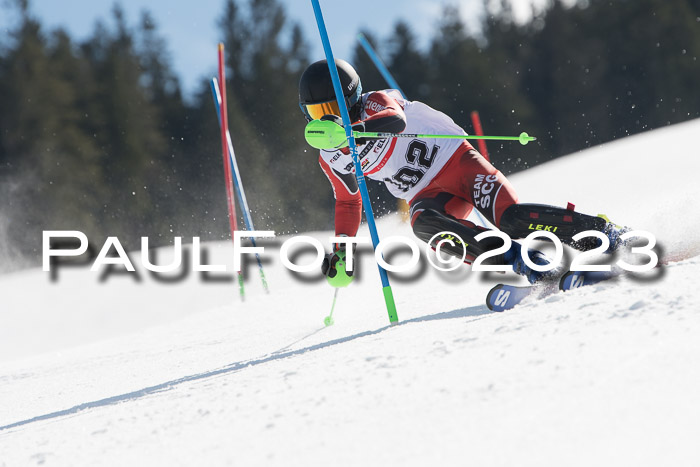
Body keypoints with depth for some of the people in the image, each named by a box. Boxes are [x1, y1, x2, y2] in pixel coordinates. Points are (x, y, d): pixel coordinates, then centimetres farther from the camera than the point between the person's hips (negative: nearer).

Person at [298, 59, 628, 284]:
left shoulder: (376, 102, -9)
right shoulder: (331, 160, 9)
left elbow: (395, 119, -35)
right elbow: (348, 202, 27)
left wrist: (346, 129, -51)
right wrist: (340, 249, 19)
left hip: (456, 160, -4)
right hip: (428, 196, 4)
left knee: (511, 218, -27)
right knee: (423, 225, -33)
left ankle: (604, 232, -16)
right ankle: (516, 259, -42)